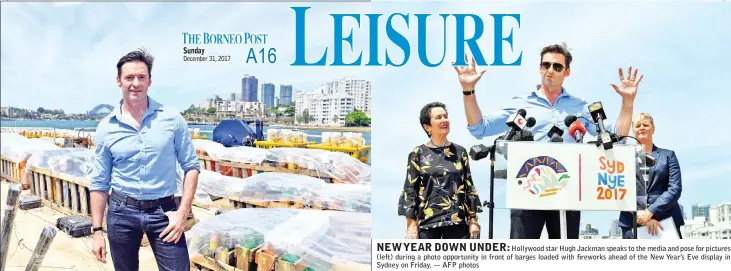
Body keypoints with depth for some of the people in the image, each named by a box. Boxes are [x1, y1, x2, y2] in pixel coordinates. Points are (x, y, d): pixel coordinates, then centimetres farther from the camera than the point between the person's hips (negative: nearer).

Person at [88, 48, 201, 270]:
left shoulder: (172, 119, -3)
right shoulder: (106, 127, 1)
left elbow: (191, 166, 0)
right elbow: (99, 183, 5)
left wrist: (183, 212, -9)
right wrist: (97, 231, 2)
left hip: (163, 211, -1)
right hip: (122, 211, 2)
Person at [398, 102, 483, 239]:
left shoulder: (460, 152, 8)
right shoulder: (418, 154, 1)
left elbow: (469, 187, 10)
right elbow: (410, 190, -1)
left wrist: (473, 220, 5)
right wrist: (411, 224, -7)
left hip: (457, 221, 2)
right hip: (427, 222, -2)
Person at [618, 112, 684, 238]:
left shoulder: (668, 155, 16)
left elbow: (675, 188, 3)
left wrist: (650, 211, -11)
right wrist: (639, 213, -13)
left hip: (666, 221, 1)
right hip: (632, 223, 0)